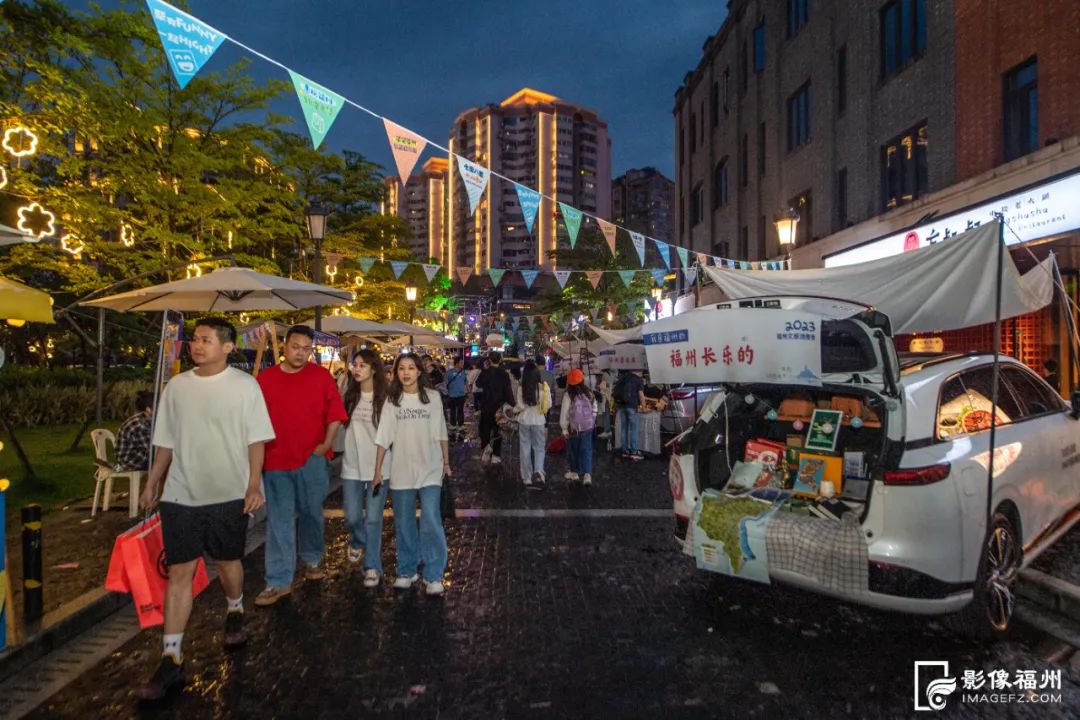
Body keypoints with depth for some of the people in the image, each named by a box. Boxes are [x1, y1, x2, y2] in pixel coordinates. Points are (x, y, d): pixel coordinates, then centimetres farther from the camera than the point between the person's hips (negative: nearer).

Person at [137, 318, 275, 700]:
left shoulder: (244, 385, -6)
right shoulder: (177, 386, 5)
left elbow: (255, 439, -6)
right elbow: (166, 441, 13)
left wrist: (253, 484, -13)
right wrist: (152, 482, 11)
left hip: (228, 493, -2)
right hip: (180, 495, 3)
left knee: (228, 562, 13)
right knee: (179, 571, 2)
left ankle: (234, 614, 42)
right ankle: (172, 660, 9)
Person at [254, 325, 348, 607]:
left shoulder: (321, 376, -2)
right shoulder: (265, 378, 0)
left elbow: (335, 412, 0)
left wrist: (327, 443, -5)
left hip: (312, 458, 0)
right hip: (276, 460, 0)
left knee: (311, 513, 15)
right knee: (279, 521, 4)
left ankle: (312, 561, 36)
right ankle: (279, 581, 10)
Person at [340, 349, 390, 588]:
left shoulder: (384, 398, -7)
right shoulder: (349, 396, 3)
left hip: (378, 466, -3)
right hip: (351, 465, 3)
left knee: (373, 519, 2)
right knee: (352, 517, 9)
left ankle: (372, 566, 16)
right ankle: (358, 542, 43)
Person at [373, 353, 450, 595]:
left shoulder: (432, 397, 1)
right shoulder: (392, 401, 3)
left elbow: (441, 434, 5)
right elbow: (383, 438, 1)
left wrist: (446, 462, 5)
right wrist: (378, 470, -1)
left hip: (430, 470, -1)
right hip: (401, 471, 2)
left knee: (431, 522, -8)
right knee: (403, 524, 10)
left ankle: (434, 576, 3)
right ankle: (406, 571, 26)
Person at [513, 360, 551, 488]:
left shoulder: (521, 389, -12)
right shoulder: (544, 387, -11)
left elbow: (520, 406, -8)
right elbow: (549, 405, -3)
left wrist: (512, 410, 12)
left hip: (524, 421, 0)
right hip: (539, 421, 0)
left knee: (525, 449, 12)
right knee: (539, 448, 13)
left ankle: (527, 478, 17)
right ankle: (538, 472, -10)